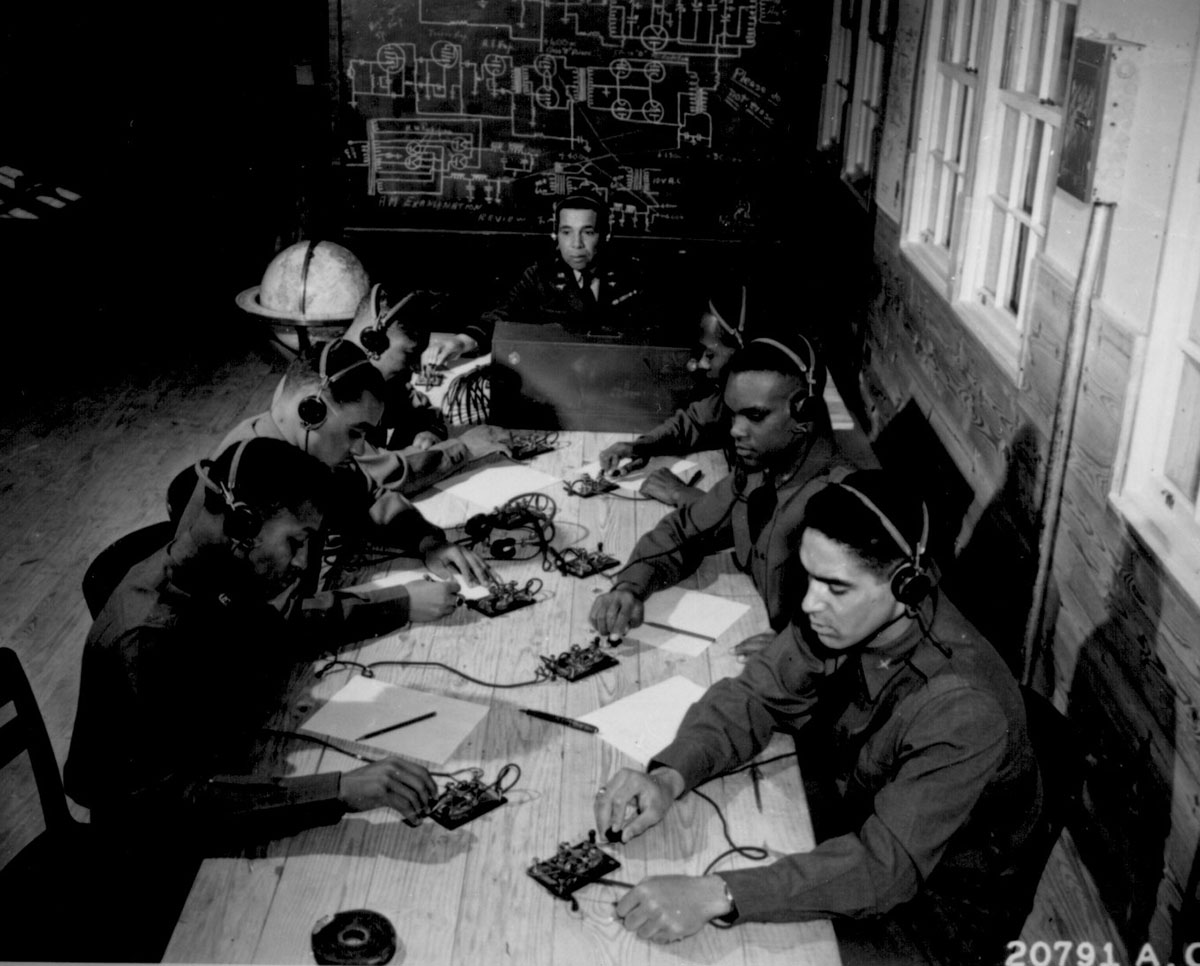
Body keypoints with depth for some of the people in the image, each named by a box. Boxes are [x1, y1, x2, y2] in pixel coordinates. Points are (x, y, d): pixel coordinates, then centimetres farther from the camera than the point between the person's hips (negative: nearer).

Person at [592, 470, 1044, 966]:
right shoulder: (846, 616, -16)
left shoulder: (961, 708, -35)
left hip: (944, 902, -6)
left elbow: (888, 865, -37)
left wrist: (717, 896, -46)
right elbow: (752, 698, -7)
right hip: (860, 829, 6)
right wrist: (669, 776, -26)